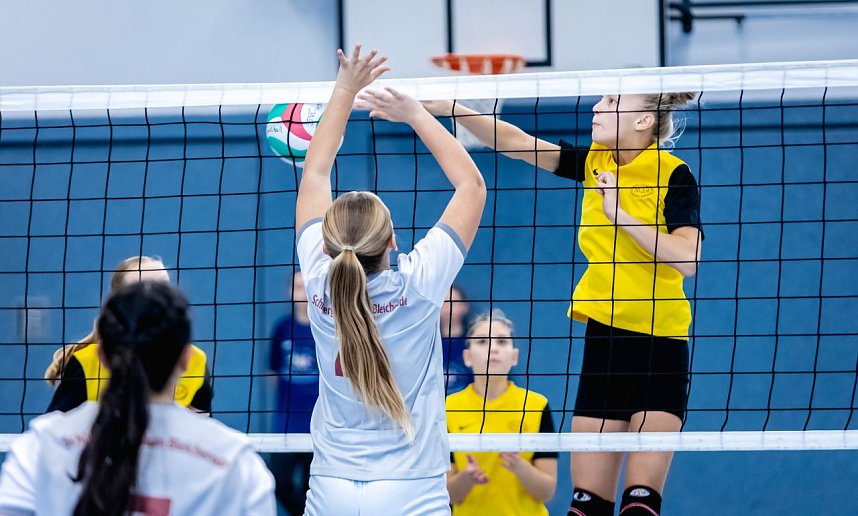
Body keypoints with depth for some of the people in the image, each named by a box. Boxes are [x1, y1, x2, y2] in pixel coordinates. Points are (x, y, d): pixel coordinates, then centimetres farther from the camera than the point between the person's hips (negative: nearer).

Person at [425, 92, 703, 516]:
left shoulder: (674, 174, -9)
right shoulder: (594, 162, 6)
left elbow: (688, 259, -19)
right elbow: (515, 142, 3)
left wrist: (622, 215, -18)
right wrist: (445, 107, -6)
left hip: (661, 343, -5)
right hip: (604, 337, 5)